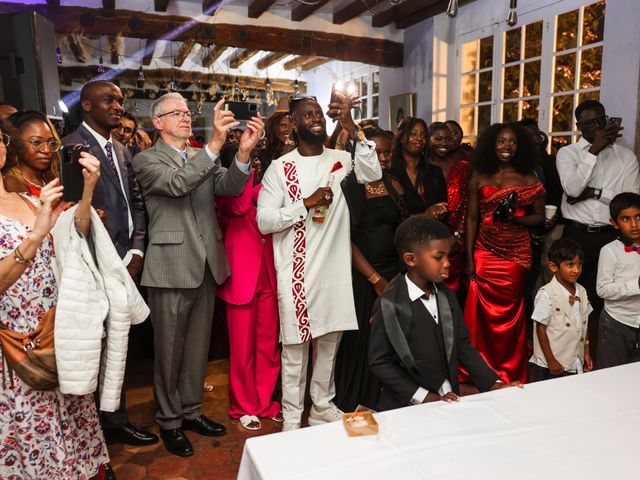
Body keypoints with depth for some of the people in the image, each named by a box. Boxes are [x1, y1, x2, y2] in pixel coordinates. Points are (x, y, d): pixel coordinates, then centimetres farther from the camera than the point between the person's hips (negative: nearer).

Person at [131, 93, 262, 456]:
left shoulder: (203, 157, 13)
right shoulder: (147, 160, -2)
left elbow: (229, 187, -4)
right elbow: (177, 184, -22)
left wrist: (243, 153, -22)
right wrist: (215, 143, -30)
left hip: (206, 266, 5)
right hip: (171, 269, -5)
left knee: (198, 346, 15)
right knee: (170, 349, 8)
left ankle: (191, 410, 32)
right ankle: (170, 420, 25)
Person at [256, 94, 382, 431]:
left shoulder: (341, 159, 5)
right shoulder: (280, 168, -3)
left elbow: (373, 173, -14)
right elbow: (263, 220, -9)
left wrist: (352, 129, -21)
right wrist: (306, 203, -17)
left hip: (335, 270, 4)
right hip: (296, 273, -3)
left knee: (329, 341, 16)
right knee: (295, 346, 6)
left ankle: (322, 406, 35)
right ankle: (292, 417, 23)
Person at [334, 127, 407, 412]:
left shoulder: (394, 186, 9)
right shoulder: (348, 187, -7)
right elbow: (346, 238, -11)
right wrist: (375, 278, -12)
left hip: (393, 271, 5)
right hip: (360, 275, -5)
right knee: (359, 338, 3)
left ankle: (381, 401, 28)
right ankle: (351, 405, 25)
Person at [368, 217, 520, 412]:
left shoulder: (447, 296, 5)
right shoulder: (390, 305, -13)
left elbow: (463, 345, 10)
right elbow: (379, 362, -11)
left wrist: (493, 383, 1)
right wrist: (423, 397, -13)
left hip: (448, 401, 5)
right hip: (407, 406, -4)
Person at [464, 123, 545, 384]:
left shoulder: (528, 178, 3)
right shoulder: (479, 176, 4)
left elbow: (540, 216, 7)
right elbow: (471, 218, 4)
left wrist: (516, 219, -15)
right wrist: (469, 259, -2)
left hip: (516, 254, 0)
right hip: (484, 252, 1)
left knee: (511, 312, 5)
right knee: (482, 313, 1)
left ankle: (510, 374, 22)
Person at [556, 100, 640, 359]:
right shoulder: (567, 153, 2)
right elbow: (572, 188, -16)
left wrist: (594, 193, -12)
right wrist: (594, 149, -15)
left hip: (610, 237, 1)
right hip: (576, 235, -1)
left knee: (603, 299, 8)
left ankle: (598, 359, 22)